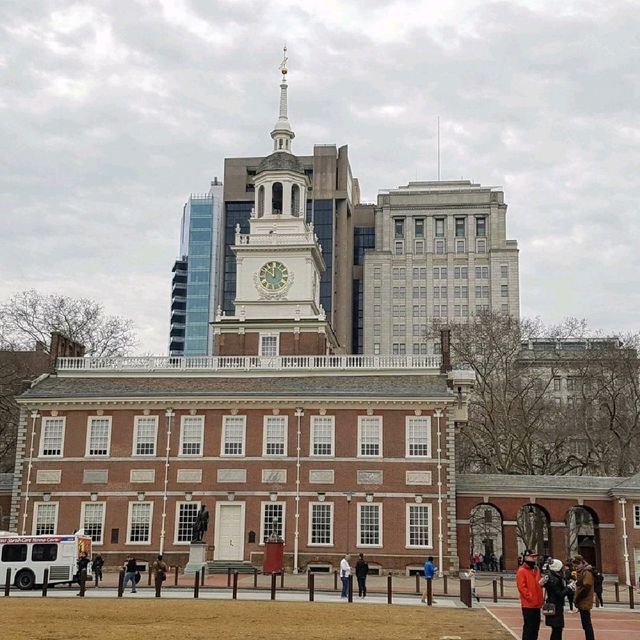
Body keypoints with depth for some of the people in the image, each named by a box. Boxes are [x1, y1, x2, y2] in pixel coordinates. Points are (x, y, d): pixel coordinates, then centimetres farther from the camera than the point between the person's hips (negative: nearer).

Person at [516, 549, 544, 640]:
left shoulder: (536, 569, 14)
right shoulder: (521, 571, -11)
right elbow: (521, 587, -17)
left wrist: (541, 598, 12)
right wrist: (530, 597, -18)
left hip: (537, 604, 8)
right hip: (528, 604, -8)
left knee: (536, 627, 13)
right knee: (528, 627, -4)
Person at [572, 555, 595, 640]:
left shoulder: (587, 573, -15)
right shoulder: (582, 572, 15)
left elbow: (585, 588, -21)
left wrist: (577, 599, -14)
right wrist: (576, 599, 8)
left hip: (584, 603, -10)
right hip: (583, 603, 10)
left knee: (587, 624, -7)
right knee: (586, 624, 14)